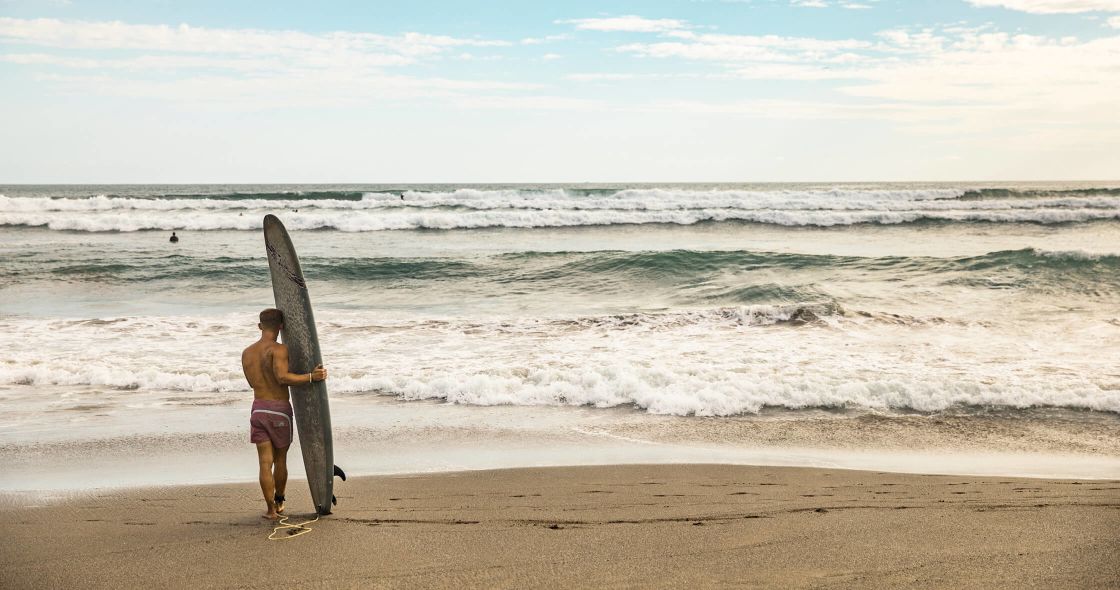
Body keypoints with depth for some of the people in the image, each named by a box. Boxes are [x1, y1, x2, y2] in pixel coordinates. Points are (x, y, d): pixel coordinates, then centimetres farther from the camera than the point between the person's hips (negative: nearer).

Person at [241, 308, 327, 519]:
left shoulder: (246, 353, 8)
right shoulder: (279, 349, -13)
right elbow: (282, 377, -27)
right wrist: (311, 377, -22)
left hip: (258, 409, 4)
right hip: (280, 410, -4)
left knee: (265, 462, 3)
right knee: (280, 459, 14)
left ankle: (271, 509, 4)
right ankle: (279, 501, 30)